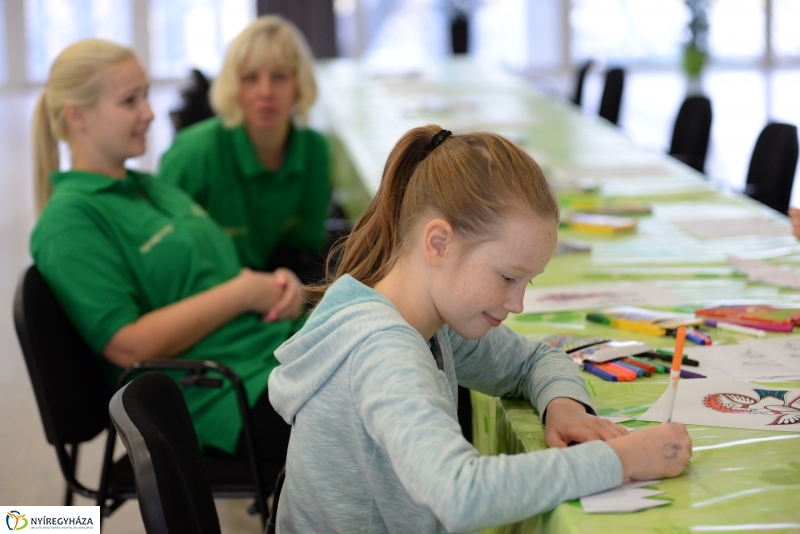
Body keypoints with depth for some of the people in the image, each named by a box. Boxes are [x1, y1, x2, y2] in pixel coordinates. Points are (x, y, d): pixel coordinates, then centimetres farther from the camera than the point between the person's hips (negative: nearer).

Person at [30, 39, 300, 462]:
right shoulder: (69, 222, -8)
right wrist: (243, 293, -14)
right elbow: (129, 345, -15)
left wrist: (277, 286, 1)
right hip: (223, 399, -9)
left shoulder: (156, 189, 20)